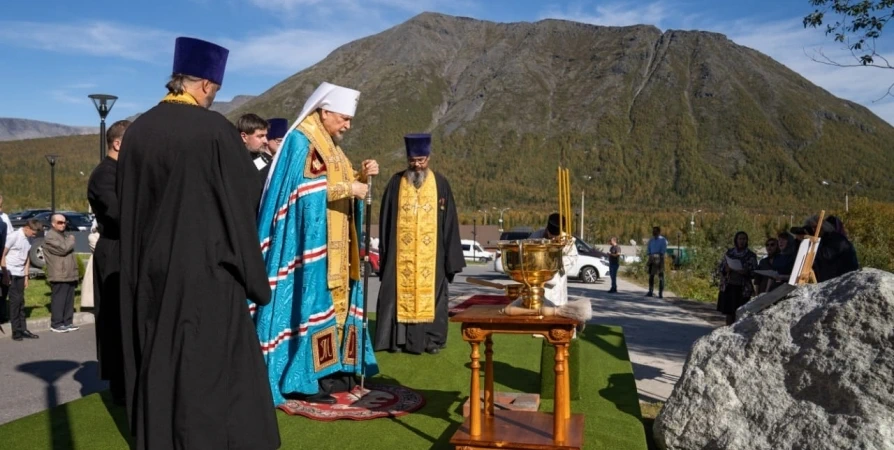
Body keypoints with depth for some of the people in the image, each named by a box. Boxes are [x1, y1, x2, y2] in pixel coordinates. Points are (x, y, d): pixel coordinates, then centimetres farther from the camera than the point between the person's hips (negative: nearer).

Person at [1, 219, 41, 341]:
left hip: (20, 274, 6)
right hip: (11, 273, -6)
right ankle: (16, 331, 3)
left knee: (20, 302, 8)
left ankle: (23, 330, 13)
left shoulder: (28, 239, 8)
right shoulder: (14, 236, -11)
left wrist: (26, 276, 12)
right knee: (15, 301, -4)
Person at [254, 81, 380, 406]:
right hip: (310, 243, -10)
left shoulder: (330, 145, 19)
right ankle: (302, 379, -3)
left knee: (334, 300, 9)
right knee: (310, 301, -9)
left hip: (335, 245, 10)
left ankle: (330, 370, 16)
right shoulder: (301, 141, -10)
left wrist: (360, 176, 3)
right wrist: (348, 189, -20)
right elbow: (305, 189, -19)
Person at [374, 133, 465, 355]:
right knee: (399, 293, 3)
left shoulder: (440, 184, 2)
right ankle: (397, 339, 10)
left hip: (430, 254, 0)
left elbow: (449, 222, 4)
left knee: (429, 293, 5)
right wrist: (384, 252, 3)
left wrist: (451, 257, 1)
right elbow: (385, 220, 6)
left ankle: (431, 339, 14)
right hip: (400, 253, 0)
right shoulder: (396, 182, 3)